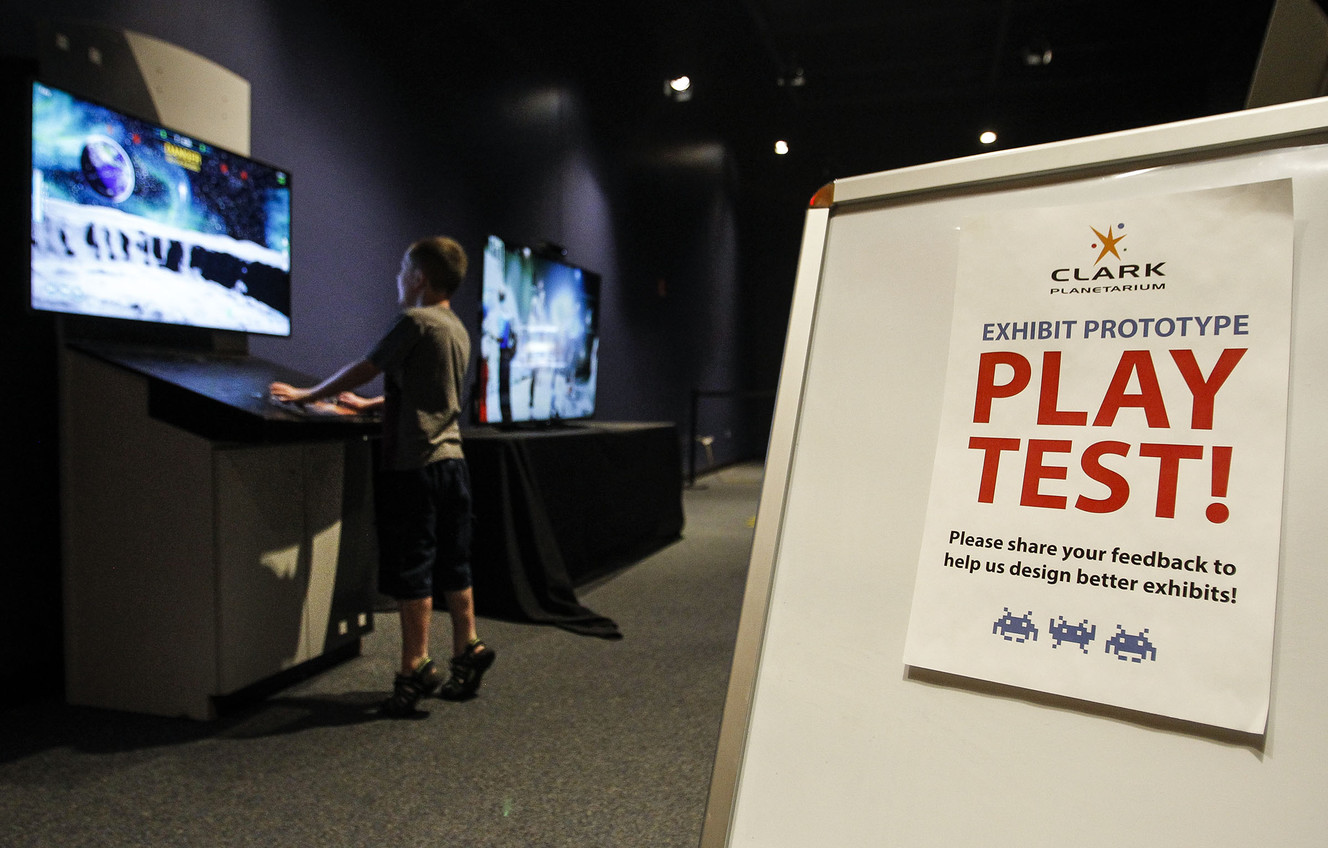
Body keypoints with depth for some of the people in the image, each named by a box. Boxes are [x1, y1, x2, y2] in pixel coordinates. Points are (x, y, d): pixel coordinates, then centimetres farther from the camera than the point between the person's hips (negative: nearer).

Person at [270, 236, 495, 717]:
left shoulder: (415, 321, -11)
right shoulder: (458, 330, 15)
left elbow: (363, 370, -6)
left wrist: (307, 396, 8)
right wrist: (367, 405, 33)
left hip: (415, 465, -8)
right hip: (451, 461, 8)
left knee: (411, 572, -1)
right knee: (453, 567, 14)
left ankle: (415, 670, 5)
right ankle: (467, 651, 21)